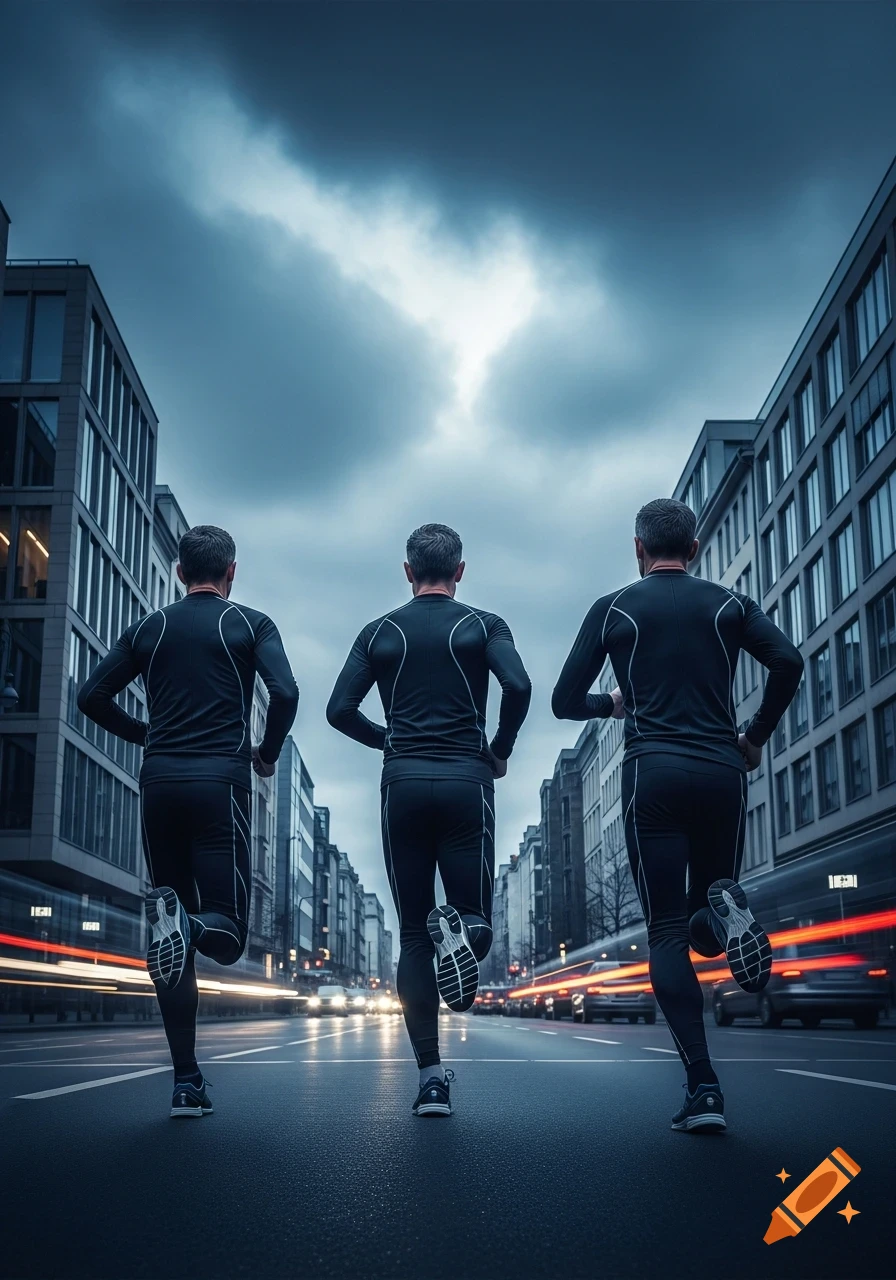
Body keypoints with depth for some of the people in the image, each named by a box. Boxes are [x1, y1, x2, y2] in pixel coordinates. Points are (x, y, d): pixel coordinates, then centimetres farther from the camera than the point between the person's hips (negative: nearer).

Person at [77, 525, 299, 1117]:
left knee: (176, 943, 8)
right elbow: (285, 693, -10)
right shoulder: (250, 624, 5)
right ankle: (186, 925, -35)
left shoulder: (149, 628, 14)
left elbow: (93, 696, 8)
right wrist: (268, 754, 6)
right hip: (220, 780, -3)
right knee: (226, 933, 1)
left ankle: (187, 1083, 4)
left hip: (159, 782, 3)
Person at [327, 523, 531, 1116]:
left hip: (403, 785, 2)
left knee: (413, 936, 8)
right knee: (475, 921, 10)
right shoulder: (483, 625, 5)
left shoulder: (379, 633, 10)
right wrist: (501, 751, 3)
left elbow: (340, 710, 3)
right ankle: (460, 929, -29)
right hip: (467, 783, -1)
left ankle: (431, 1077, 0)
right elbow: (518, 686, -12)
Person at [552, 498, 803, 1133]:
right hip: (722, 772, 2)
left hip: (653, 774, -2)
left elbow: (565, 701, 6)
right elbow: (788, 661, -6)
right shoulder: (729, 603, 10)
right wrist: (757, 736, 7)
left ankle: (703, 1088, -12)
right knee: (708, 923, 18)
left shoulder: (614, 609, 8)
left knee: (667, 933, 1)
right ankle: (722, 913, -21)